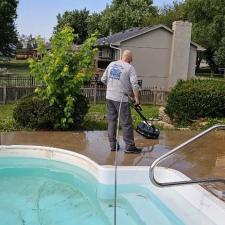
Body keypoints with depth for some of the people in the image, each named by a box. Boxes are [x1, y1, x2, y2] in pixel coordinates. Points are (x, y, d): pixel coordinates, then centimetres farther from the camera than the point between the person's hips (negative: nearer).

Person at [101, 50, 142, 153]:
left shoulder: (111, 64, 9)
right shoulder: (130, 68, -7)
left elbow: (103, 79, 11)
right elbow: (134, 84, -15)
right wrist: (137, 98, -8)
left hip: (109, 97, 6)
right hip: (121, 98, -6)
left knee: (111, 120, 13)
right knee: (126, 123, 1)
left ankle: (113, 144, 18)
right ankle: (129, 146, 6)